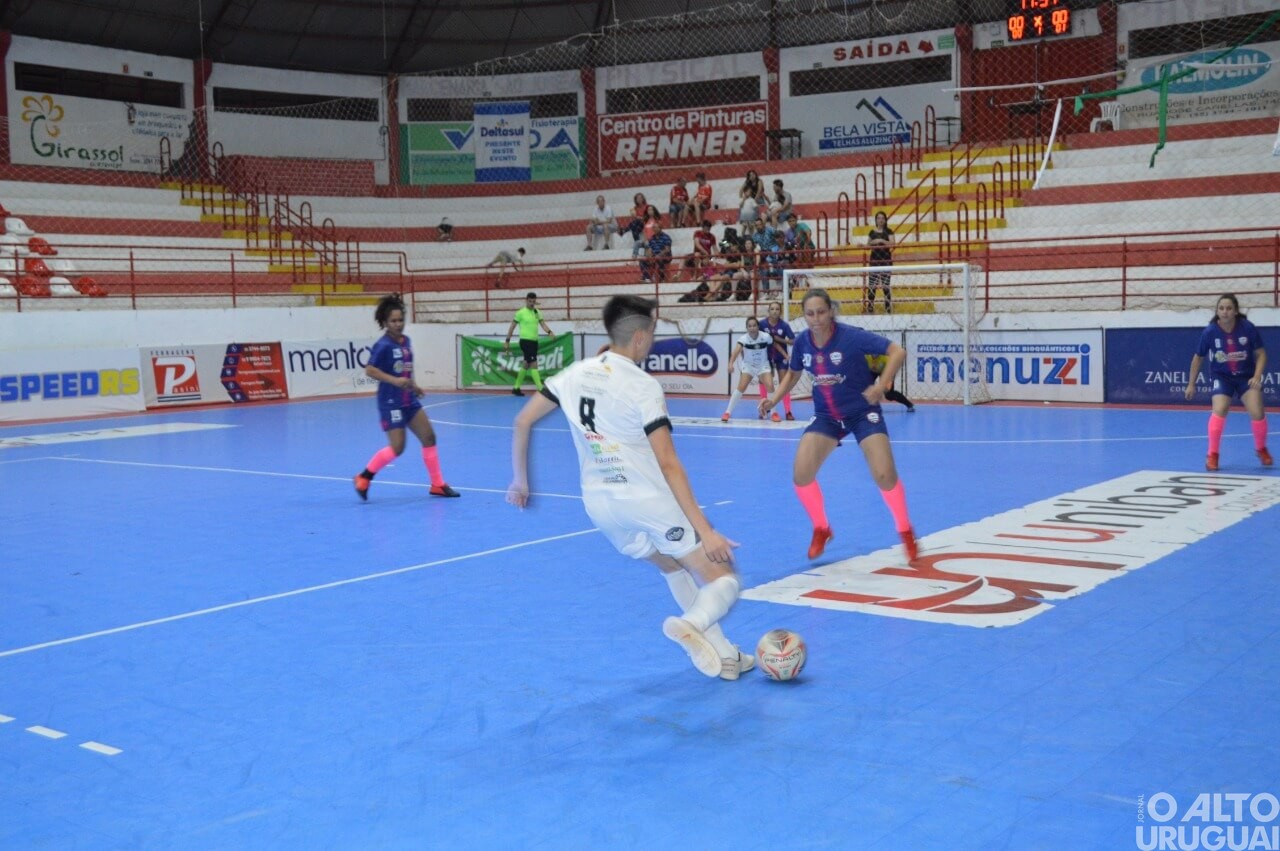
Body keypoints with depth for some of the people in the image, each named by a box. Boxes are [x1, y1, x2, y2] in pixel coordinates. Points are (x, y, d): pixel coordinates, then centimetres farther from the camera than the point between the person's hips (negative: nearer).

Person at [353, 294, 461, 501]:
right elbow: (370, 370, -20)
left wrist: (414, 385, 10)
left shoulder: (406, 341, 7)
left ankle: (437, 484, 12)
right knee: (397, 447, -7)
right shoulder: (383, 345, -15)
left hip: (409, 401, 8)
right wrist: (394, 380, -28)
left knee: (429, 437, 3)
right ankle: (364, 477, 11)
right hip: (391, 403, -8)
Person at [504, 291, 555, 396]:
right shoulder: (521, 312, -6)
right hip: (525, 341, -7)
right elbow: (512, 327, -1)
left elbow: (543, 323, 1)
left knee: (526, 365, 13)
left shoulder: (537, 312, 11)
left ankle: (516, 388, 24)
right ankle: (541, 390, -14)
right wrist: (507, 341, -2)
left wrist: (549, 332, -20)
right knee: (534, 364, -12)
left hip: (534, 341, 7)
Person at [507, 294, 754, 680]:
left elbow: (523, 422, 9)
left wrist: (520, 480, 22)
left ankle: (722, 655, 25)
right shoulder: (643, 386, -13)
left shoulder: (574, 373, 4)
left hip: (598, 503, 7)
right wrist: (705, 530, -19)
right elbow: (668, 464, -19)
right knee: (724, 581, 0)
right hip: (648, 500, -6)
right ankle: (692, 624, -32)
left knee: (674, 567, 28)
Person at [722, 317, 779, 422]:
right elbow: (737, 350, -42)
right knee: (741, 387, -15)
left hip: (763, 365, 1)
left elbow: (773, 347, 1)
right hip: (748, 365, -1)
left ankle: (774, 412, 1)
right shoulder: (743, 338, -25)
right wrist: (731, 363, -58)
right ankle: (727, 412, -5)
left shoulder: (766, 337, -19)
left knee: (770, 386, -18)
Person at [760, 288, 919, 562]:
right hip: (826, 416, 4)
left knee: (884, 475, -18)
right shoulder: (802, 342, -8)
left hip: (863, 412, -4)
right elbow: (793, 374, 12)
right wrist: (774, 398, -4)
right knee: (801, 474, -12)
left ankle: (906, 532, 10)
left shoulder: (851, 336, -22)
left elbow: (898, 352, -20)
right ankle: (821, 530, 15)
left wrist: (881, 386, -30)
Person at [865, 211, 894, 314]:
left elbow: (892, 244, -11)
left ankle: (888, 308, 2)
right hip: (874, 259, 3)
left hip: (886, 260, -3)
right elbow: (868, 245, 17)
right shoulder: (872, 232, 10)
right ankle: (870, 307, 1)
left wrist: (881, 240, -22)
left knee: (886, 285, -3)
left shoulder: (888, 231, 1)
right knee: (872, 285, -2)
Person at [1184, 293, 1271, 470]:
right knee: (1219, 410, -23)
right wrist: (1191, 384, 5)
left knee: (1257, 412, -12)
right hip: (1222, 376, 0)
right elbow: (1198, 358, -1)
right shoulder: (1210, 332, -17)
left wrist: (1257, 376, -20)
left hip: (1246, 376, 1)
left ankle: (1261, 449, 19)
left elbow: (1261, 353, -6)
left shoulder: (1248, 328, -19)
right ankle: (1212, 455, -6)